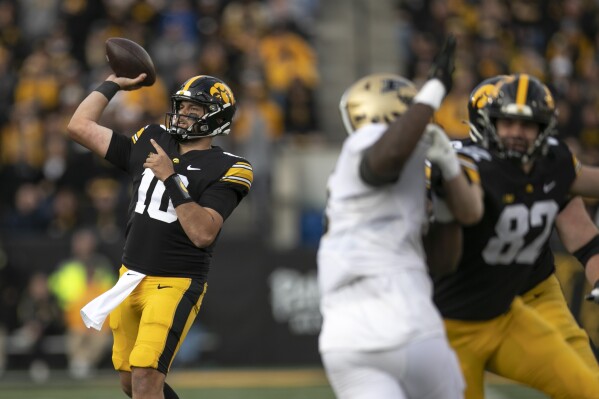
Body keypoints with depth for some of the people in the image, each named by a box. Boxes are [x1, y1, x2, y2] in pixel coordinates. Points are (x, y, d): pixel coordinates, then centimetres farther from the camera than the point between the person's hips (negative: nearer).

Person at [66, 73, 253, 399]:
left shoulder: (224, 169, -8)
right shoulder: (150, 144, 9)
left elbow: (203, 233, -21)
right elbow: (79, 127, 12)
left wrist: (171, 179, -22)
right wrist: (112, 85, 14)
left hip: (176, 284, -7)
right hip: (130, 279, 7)